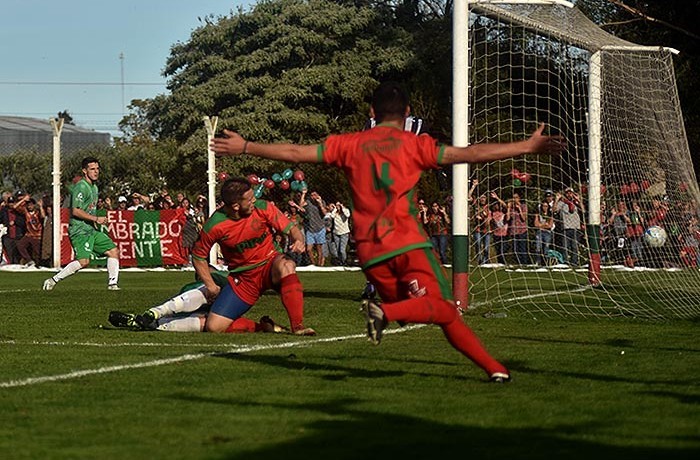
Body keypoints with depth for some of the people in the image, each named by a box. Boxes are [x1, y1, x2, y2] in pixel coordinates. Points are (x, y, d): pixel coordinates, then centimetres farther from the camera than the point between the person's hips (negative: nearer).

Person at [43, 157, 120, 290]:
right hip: (79, 230, -10)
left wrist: (100, 220, 19)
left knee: (114, 251, 3)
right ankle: (53, 280, -11)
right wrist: (96, 219, -20)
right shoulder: (81, 187, -13)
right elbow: (76, 211, -21)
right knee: (83, 261, -22)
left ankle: (112, 283, 8)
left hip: (91, 230, 10)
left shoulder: (94, 187, 18)